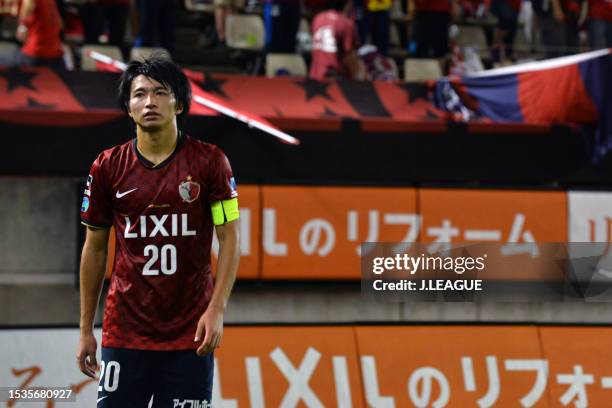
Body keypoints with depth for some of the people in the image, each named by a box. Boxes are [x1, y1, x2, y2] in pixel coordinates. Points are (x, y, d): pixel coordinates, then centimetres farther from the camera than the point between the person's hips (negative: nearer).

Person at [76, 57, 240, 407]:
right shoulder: (108, 167, 3)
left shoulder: (209, 161, -1)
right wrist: (86, 329, 8)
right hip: (124, 333, 1)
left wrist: (217, 310, -12)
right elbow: (95, 249, 10)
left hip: (190, 335, -1)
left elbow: (229, 239, -1)